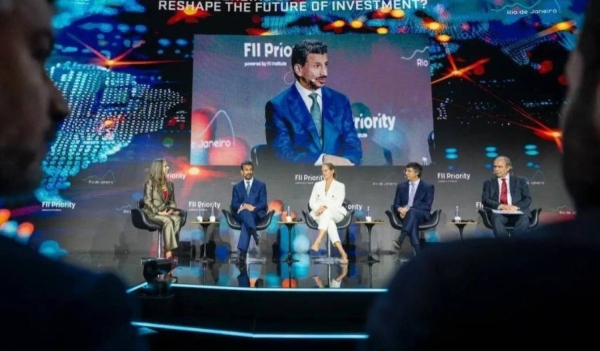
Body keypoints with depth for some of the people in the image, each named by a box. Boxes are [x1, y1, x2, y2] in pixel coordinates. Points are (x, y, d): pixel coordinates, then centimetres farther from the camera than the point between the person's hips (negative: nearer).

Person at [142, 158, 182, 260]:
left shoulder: (169, 183, 13)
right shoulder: (150, 182, -5)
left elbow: (172, 201, 16)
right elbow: (147, 201, -10)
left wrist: (174, 210, -5)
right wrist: (159, 212, -19)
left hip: (165, 212, 5)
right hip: (152, 212, -5)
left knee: (177, 218, -29)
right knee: (168, 221, -35)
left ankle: (169, 249, -29)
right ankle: (168, 251, -34)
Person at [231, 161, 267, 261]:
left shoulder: (261, 185, 12)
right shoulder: (237, 187, 16)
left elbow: (263, 203, 1)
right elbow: (233, 204, 6)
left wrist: (253, 208, -20)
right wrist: (243, 205, -17)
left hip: (257, 214, -1)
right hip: (241, 214, 1)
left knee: (246, 223, -37)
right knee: (245, 212, -39)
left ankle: (242, 252, -47)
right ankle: (255, 234, -58)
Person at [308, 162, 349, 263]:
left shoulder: (340, 186, 6)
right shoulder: (318, 185, 16)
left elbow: (338, 203, -8)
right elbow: (311, 201, 8)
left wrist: (325, 207, -25)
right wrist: (318, 209, -14)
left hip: (336, 213, -1)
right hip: (320, 214, 1)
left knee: (327, 212, -39)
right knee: (329, 222, -36)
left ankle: (317, 241, -49)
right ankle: (342, 252, -47)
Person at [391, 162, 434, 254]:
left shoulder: (428, 187, 7)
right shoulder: (401, 186, 17)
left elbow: (427, 206, -6)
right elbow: (395, 204, 12)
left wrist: (409, 209, -19)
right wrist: (400, 209, -15)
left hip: (422, 215, -2)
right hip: (406, 214, 2)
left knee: (412, 212, -38)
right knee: (413, 221, -36)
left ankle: (400, 240, -51)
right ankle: (418, 253, -45)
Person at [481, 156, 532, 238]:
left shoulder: (520, 181, 19)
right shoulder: (489, 183, 19)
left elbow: (527, 199, 9)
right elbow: (485, 200, 5)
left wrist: (516, 206, -13)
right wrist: (500, 205, -14)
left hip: (516, 212, 1)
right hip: (498, 212, 0)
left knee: (524, 221, -35)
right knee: (497, 220, -37)